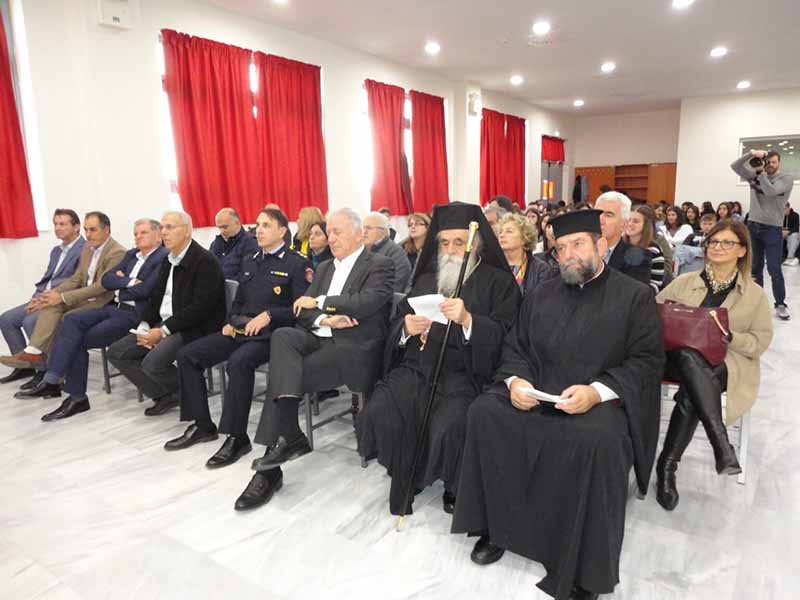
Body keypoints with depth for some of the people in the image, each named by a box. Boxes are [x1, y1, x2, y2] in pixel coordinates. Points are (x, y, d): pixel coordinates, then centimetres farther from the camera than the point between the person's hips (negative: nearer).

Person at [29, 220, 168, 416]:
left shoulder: (164, 258, -8)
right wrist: (128, 282, -7)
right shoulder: (131, 254, 19)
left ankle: (77, 398, 0)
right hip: (114, 308, 7)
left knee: (78, 340, -12)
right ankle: (51, 380, -16)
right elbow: (106, 279, 11)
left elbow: (144, 290, -18)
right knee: (72, 319, -14)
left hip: (134, 315, -7)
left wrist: (118, 289, -1)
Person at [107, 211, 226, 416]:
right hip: (163, 326, 9)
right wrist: (144, 326, 0)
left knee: (152, 362, -28)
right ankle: (165, 395, 6)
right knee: (116, 352, 0)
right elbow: (156, 297, 18)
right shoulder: (167, 261, 15)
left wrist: (163, 331, -20)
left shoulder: (205, 261, -13)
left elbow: (200, 307, -21)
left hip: (195, 329, -9)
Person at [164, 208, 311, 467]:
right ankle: (202, 425, 6)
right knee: (187, 355, -6)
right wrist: (231, 321, 7)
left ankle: (237, 437, -20)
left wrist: (268, 315, -22)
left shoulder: (297, 263, -3)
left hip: (270, 332, -7)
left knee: (238, 362, -35)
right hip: (239, 329, 8)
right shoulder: (249, 261, 21)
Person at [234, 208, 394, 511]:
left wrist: (320, 302, -7)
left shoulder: (380, 266, 1)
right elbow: (303, 311, 12)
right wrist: (324, 318, -11)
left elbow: (366, 302, -18)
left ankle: (269, 470, -9)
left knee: (281, 375, -22)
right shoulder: (325, 268, 22)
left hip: (354, 349, -6)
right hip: (318, 339, 6)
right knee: (282, 336, -27)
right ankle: (289, 437, -33)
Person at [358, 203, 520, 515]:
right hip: (417, 366, 5)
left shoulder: (499, 282, 6)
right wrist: (407, 327, -4)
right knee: (378, 413, -21)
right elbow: (396, 323, 20)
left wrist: (467, 320, -24)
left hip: (464, 371, -4)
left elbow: (503, 335, -7)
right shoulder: (425, 280, 22)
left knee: (449, 427, -30)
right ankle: (403, 480, 6)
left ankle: (453, 488, 3)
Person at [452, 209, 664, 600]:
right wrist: (515, 380, -9)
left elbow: (648, 361, -5)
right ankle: (497, 525, -3)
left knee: (597, 440, -35)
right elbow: (516, 348, 14)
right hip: (535, 394, 4)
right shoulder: (540, 296, 15)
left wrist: (597, 391, -21)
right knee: (485, 411, -21)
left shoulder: (635, 297, 4)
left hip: (602, 401, -4)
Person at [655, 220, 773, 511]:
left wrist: (729, 337, -13)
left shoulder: (755, 294, 9)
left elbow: (761, 341, 5)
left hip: (727, 364, -1)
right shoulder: (684, 282, 13)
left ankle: (667, 465, -25)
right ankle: (721, 443, -40)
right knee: (688, 356, -38)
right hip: (682, 357, 1)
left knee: (690, 395, -35)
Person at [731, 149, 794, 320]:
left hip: (772, 228, -3)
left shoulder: (787, 179, -2)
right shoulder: (755, 176, 9)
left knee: (774, 269, -6)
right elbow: (735, 166, 3)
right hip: (753, 226, 4)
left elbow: (770, 191, -19)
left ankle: (780, 304, 3)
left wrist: (761, 172, -12)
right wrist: (751, 154, -11)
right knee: (755, 267, 8)